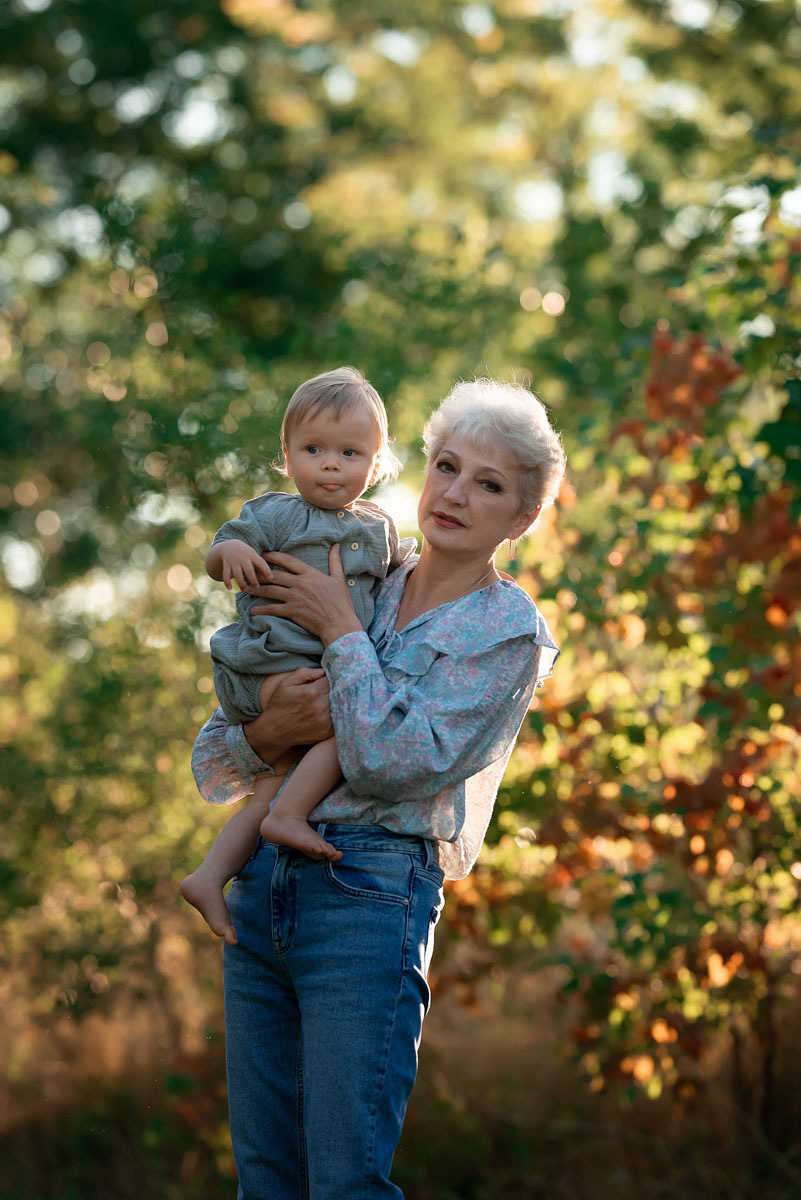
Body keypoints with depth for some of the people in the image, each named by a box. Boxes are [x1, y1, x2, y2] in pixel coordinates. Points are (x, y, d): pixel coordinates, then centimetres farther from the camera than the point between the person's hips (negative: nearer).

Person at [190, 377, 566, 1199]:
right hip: (260, 886, 6)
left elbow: (391, 763, -14)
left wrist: (341, 630, -7)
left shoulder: (510, 634, 0)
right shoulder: (356, 585, 14)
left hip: (368, 896, -5)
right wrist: (268, 734, -10)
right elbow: (213, 769, 13)